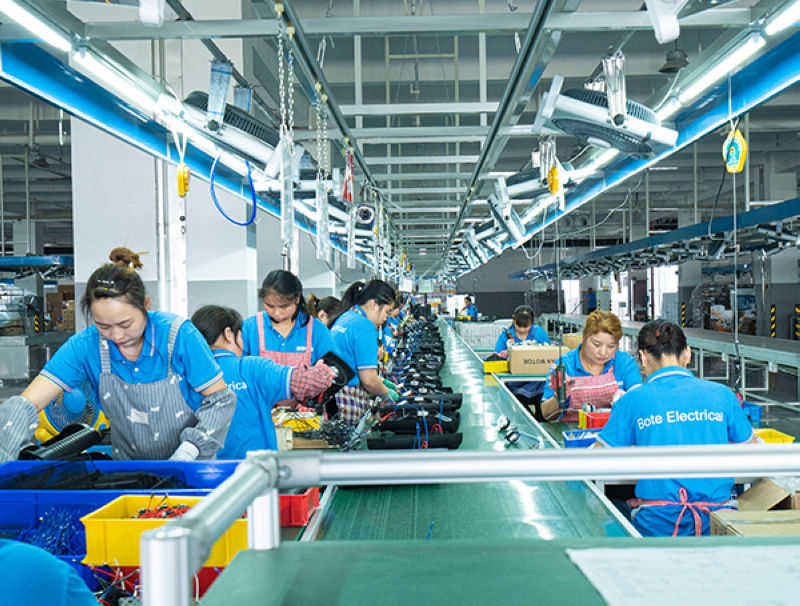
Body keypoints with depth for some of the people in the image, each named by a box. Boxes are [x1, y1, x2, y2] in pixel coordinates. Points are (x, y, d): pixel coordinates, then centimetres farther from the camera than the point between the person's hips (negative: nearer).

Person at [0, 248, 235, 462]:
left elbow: (221, 399, -9)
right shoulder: (86, 345, -8)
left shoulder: (178, 334, -14)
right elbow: (25, 406, -12)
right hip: (129, 471, 2)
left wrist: (188, 451, -21)